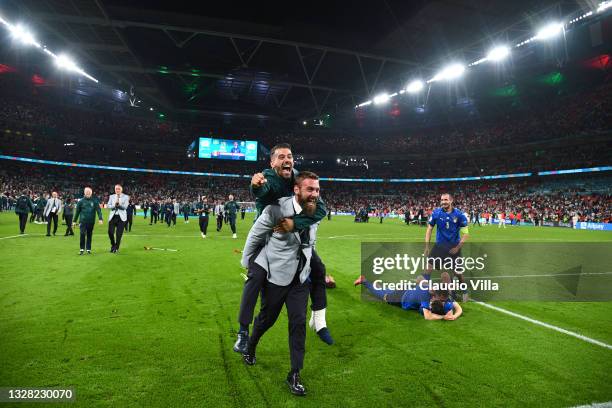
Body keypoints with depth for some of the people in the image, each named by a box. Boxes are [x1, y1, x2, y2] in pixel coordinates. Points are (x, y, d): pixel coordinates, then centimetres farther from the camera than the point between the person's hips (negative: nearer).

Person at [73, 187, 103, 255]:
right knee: (82, 234, -11)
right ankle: (82, 249, 1)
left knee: (89, 235, 8)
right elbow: (77, 211, 9)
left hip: (91, 221, 1)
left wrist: (100, 218, -16)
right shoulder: (81, 201, 4)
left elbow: (98, 210, -4)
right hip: (83, 221, -1)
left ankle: (88, 249, 17)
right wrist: (74, 221, 11)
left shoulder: (94, 201, 3)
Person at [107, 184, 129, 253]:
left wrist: (119, 204, -25)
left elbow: (125, 207, -8)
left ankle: (116, 248, 13)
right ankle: (113, 245, 23)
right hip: (112, 216, 2)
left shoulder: (125, 197, 2)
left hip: (121, 217, -2)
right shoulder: (111, 196, 11)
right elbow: (108, 206, 2)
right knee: (110, 232, -2)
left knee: (119, 233, -2)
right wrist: (114, 205, -16)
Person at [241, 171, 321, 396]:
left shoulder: (315, 213, -3)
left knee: (299, 323, 0)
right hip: (275, 275, -4)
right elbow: (254, 237, -7)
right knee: (267, 318, 15)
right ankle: (250, 346, 48)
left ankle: (294, 375, 17)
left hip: (300, 278, 4)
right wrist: (248, 265, 3)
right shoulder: (276, 209, -21)